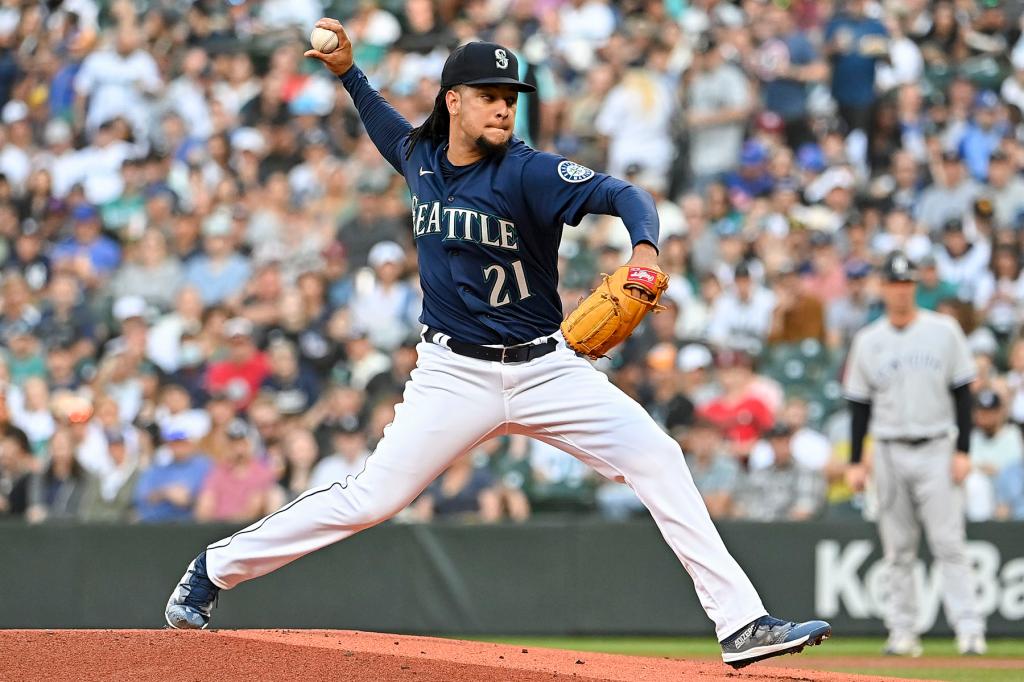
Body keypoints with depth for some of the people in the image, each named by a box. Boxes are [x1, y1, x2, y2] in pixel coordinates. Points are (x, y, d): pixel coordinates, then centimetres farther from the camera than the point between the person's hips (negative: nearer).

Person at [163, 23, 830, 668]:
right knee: (371, 498, -6)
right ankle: (214, 569, 9)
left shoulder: (528, 172, -13)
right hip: (455, 374, 1)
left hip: (546, 368, -1)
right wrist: (348, 71, 17)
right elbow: (389, 131, 28)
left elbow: (622, 194, -28)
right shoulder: (421, 157, 1)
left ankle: (742, 623, -13)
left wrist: (645, 250, -48)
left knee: (657, 459, -15)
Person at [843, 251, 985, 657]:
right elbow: (859, 405, 10)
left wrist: (962, 451, -5)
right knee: (898, 548, 3)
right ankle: (903, 631, 7)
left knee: (949, 543, -10)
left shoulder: (944, 331, 2)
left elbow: (962, 393, 2)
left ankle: (968, 628, -12)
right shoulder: (868, 341, 8)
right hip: (889, 453, 2)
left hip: (935, 451, -2)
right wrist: (855, 462, 4)